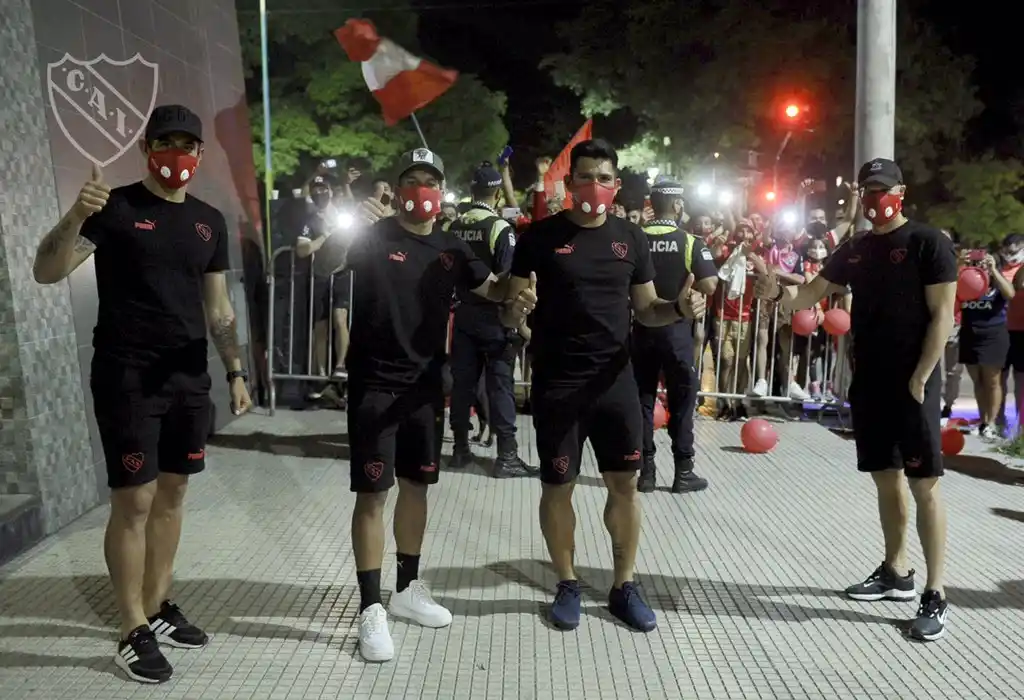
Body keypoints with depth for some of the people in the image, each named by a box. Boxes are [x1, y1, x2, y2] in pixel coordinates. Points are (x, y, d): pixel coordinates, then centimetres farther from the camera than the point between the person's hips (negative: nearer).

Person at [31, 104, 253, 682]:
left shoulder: (210, 221, 11)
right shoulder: (116, 207, -4)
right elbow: (47, 273, -11)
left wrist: (236, 371, 10)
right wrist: (76, 217, -28)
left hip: (189, 377, 5)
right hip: (127, 376, -5)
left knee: (172, 493, 10)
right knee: (134, 499, -4)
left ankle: (158, 609, 24)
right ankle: (134, 634, 8)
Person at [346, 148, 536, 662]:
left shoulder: (450, 248, 7)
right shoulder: (374, 235, -8)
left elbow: (488, 286, 21)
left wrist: (515, 292, -1)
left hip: (425, 383, 6)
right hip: (374, 383, -5)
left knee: (416, 485, 14)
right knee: (373, 491, -1)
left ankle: (407, 589, 31)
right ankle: (371, 608, 10)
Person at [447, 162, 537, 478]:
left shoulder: (454, 227, 4)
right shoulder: (500, 228, -12)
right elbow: (507, 279, -16)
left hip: (464, 313, 5)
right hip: (493, 316, -5)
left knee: (462, 381, 10)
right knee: (500, 384, -1)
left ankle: (460, 449, 17)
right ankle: (506, 455, 1)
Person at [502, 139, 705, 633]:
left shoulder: (631, 238, 6)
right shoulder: (541, 236, -3)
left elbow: (646, 310, 10)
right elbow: (509, 313, -3)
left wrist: (680, 309, -11)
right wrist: (515, 310, -27)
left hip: (615, 379, 3)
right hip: (556, 382, -2)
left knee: (625, 482, 7)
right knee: (558, 485, 6)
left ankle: (624, 586, 24)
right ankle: (567, 585, 25)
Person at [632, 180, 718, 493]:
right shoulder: (690, 242, -8)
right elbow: (709, 286, -15)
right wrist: (685, 285, 3)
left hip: (642, 329, 2)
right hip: (676, 330, -2)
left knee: (642, 399, 9)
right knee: (681, 400, 8)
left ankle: (646, 470, 12)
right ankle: (683, 471, 13)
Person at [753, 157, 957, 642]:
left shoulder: (929, 242, -6)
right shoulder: (854, 250, 12)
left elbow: (942, 315, -10)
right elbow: (812, 294, 10)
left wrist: (920, 379, -15)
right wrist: (778, 293, -12)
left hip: (913, 383, -6)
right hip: (868, 383, 6)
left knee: (925, 486, -3)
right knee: (886, 479, 15)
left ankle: (935, 596, 5)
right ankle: (896, 573, 29)